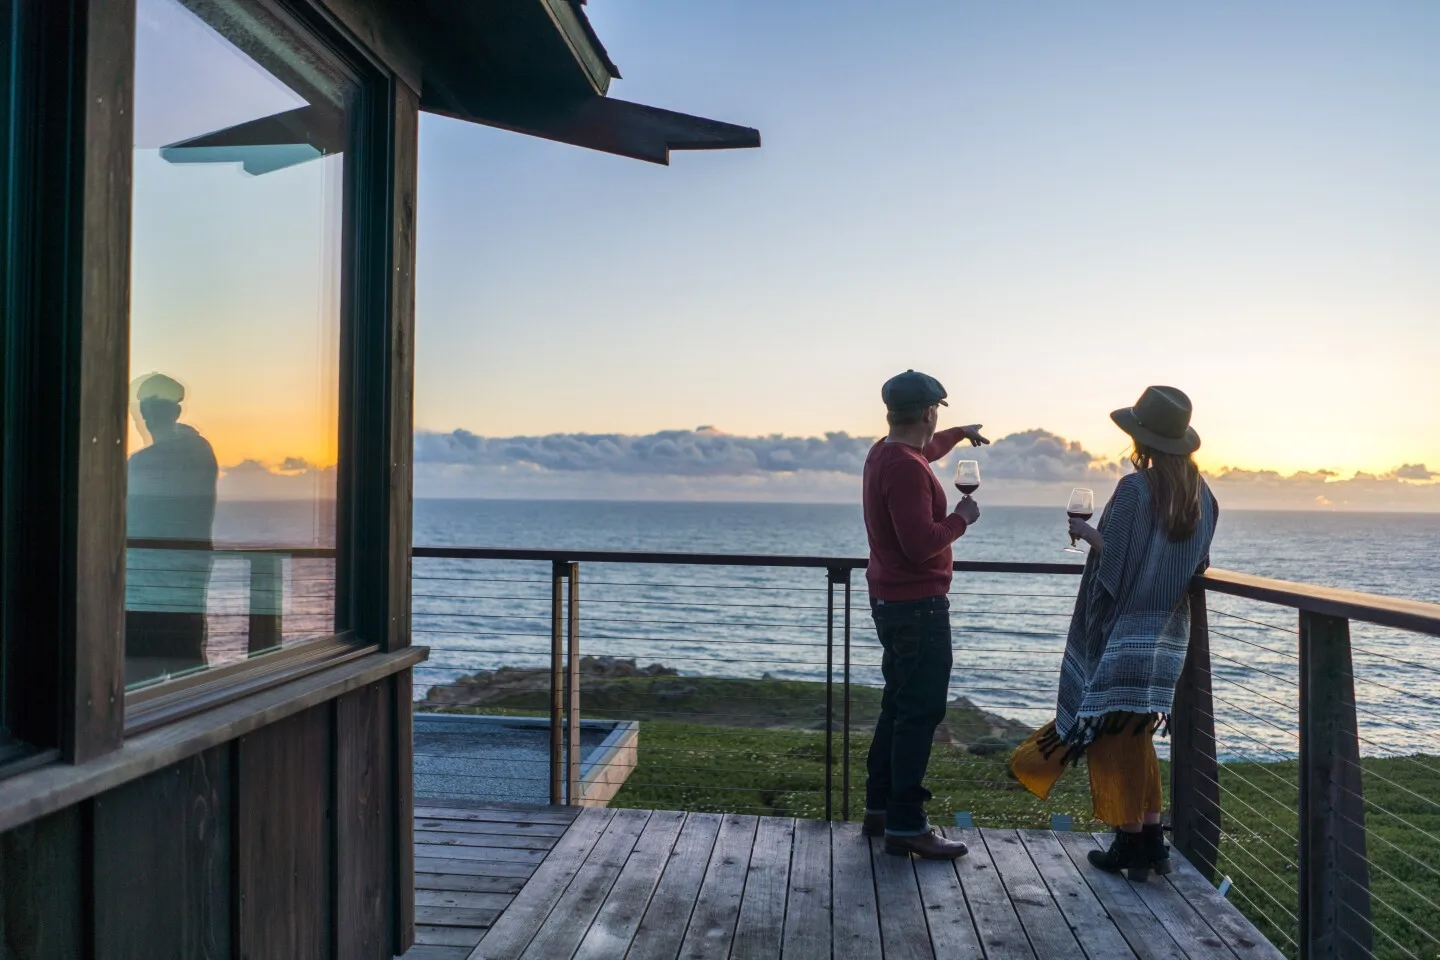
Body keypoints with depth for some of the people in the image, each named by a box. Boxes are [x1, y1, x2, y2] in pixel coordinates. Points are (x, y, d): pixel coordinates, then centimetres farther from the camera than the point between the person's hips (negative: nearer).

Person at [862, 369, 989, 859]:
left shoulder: (885, 452, 9)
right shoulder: (907, 467, -22)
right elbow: (921, 543, -28)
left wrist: (959, 434, 46)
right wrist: (962, 517, -13)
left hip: (891, 600, 11)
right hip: (917, 604, -11)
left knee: (898, 705, 18)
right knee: (921, 711, -5)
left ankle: (878, 808, 26)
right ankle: (905, 825, 1)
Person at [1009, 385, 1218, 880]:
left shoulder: (1135, 488, -17)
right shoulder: (1200, 493, 4)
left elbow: (1115, 560, -17)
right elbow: (1198, 563, 11)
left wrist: (1087, 532, -1)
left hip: (1124, 633, -7)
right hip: (1170, 633, 7)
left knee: (1118, 736, 4)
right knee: (1138, 736, 18)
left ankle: (1131, 844, 11)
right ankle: (1151, 839, 22)